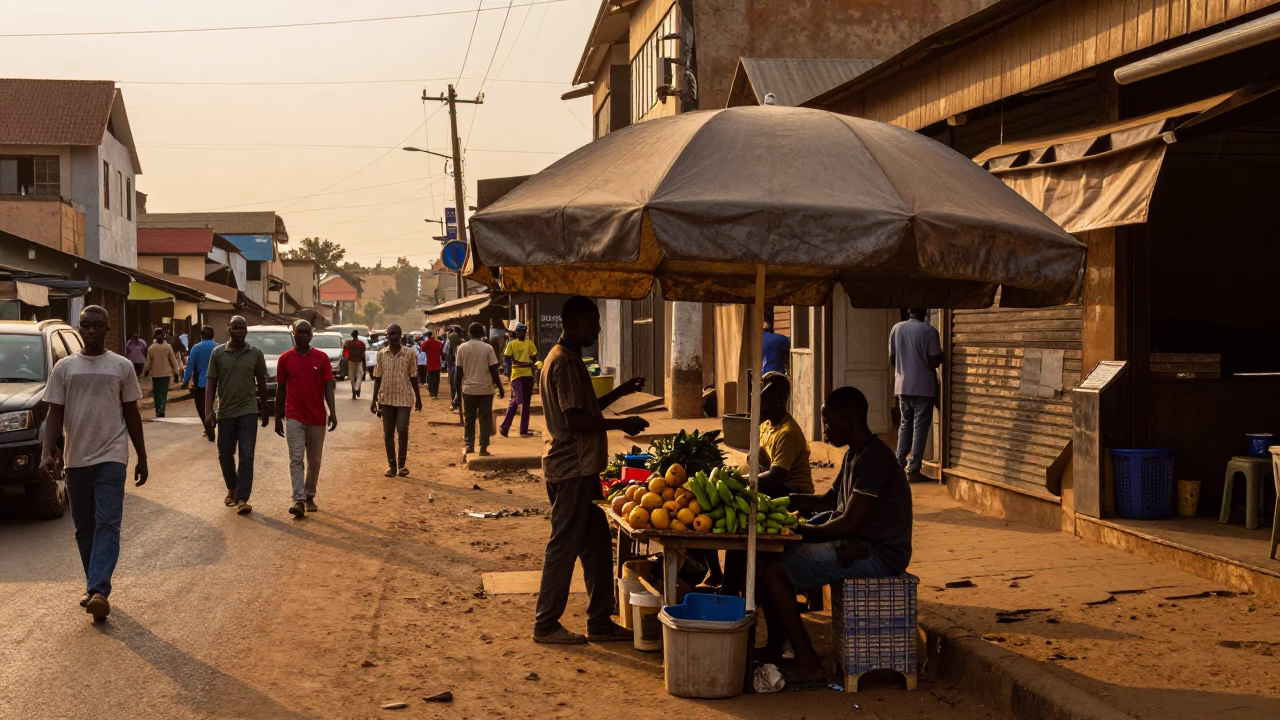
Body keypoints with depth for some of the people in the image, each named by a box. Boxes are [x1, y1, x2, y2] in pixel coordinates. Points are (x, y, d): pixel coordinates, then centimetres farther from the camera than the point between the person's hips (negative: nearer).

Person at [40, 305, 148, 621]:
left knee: (108, 524, -12)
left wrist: (142, 458, 7)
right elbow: (55, 414, 4)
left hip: (111, 458, -2)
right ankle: (95, 587, 20)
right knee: (84, 527, 9)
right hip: (76, 459, 2)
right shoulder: (64, 368, 6)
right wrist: (47, 453, -9)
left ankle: (98, 591, -20)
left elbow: (132, 414, 7)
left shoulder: (122, 367, 3)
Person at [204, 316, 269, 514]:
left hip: (248, 411, -1)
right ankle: (232, 489, 34)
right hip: (225, 412, 1)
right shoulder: (218, 353, -1)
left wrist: (265, 411, 13)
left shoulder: (256, 354, 0)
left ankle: (242, 499, -8)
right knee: (225, 455, 11)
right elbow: (211, 384, 0)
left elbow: (261, 383, 9)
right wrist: (208, 410, -10)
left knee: (246, 456, -8)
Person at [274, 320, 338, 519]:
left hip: (317, 418, 1)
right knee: (296, 459, -9)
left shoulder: (321, 358, 1)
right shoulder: (285, 359, 1)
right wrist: (278, 418, 8)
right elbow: (280, 389, 7)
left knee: (314, 461, 10)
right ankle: (298, 500, -15)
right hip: (294, 418, -1)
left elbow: (328, 386, -1)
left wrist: (332, 412, -13)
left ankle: (309, 497, 25)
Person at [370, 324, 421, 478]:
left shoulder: (409, 354, -1)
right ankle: (392, 465, 14)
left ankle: (401, 464, 2)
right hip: (386, 398, 2)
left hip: (404, 398, -2)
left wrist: (418, 398, 7)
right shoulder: (381, 354, 4)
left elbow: (413, 377, 4)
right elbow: (377, 378, 6)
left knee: (402, 430, -12)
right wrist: (374, 400, 3)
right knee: (388, 433, 5)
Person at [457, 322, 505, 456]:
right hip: (485, 389, -2)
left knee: (469, 418, 13)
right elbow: (493, 370, -8)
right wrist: (499, 386, 1)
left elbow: (459, 370, 2)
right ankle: (483, 447, 0)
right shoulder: (487, 348, -7)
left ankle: (469, 445, 12)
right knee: (485, 419, 4)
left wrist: (458, 387, 13)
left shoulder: (462, 348, 0)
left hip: (468, 389, 2)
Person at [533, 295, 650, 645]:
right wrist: (621, 424, -16)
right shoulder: (564, 362, -17)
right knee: (564, 546, -2)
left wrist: (619, 392, 16)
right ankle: (546, 625, 8)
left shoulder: (568, 359, 16)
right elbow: (575, 420, -23)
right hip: (571, 470, -10)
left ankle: (600, 622, 20)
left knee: (597, 544, 13)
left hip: (580, 468, 10)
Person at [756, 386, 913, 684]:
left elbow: (848, 523, -23)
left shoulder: (872, 459, -19)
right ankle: (775, 647, 17)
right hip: (861, 544, 11)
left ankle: (808, 665, -14)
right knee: (771, 556, 12)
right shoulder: (855, 455, 14)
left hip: (879, 553, -11)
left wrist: (804, 530, -8)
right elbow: (828, 500, 25)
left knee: (773, 570, -17)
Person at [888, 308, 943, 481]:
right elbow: (934, 361, -13)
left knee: (905, 424, 17)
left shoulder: (897, 328, 3)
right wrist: (941, 355, 9)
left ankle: (899, 465, 16)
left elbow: (891, 359, 7)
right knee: (920, 427, 0)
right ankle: (913, 470, -3)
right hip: (923, 386, -5)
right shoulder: (929, 330, -11)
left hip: (902, 385, 5)